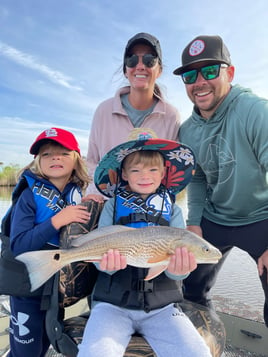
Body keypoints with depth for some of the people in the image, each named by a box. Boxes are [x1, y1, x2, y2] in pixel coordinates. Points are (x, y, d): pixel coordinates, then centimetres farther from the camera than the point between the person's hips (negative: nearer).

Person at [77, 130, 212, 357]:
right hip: (113, 304, -1)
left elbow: (177, 262, -4)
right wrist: (108, 262, -30)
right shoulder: (112, 206, 2)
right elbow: (101, 254, -5)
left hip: (161, 306, 2)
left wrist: (178, 269, -29)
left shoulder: (173, 211, 4)